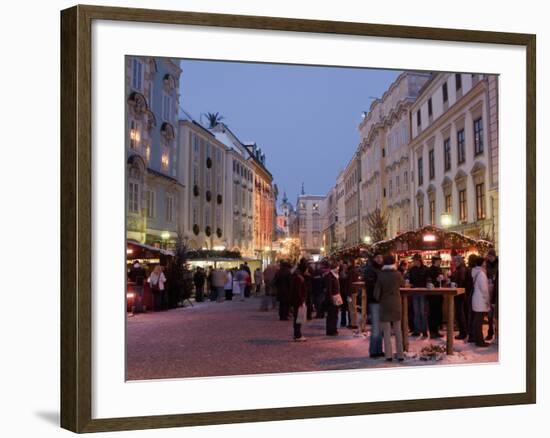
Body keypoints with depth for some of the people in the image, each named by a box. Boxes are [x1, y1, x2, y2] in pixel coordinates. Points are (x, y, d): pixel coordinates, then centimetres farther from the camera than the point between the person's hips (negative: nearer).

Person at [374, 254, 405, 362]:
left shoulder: (381, 275, -11)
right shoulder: (397, 274, -8)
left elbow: (376, 292, -9)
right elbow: (402, 283, 13)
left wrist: (379, 300, 10)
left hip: (385, 305, -1)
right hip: (396, 304, 1)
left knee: (387, 332, 5)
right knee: (398, 331, 11)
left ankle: (388, 355, 4)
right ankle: (400, 355, 13)